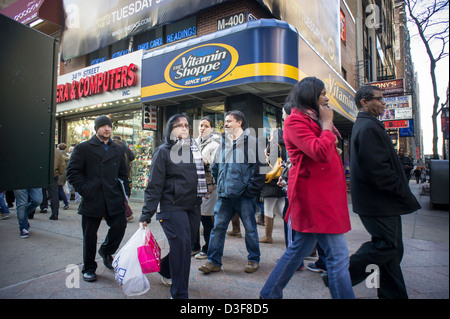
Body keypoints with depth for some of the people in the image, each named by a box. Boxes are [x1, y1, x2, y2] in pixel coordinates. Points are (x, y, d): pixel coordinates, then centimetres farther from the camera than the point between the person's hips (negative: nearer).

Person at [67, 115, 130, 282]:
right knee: (89, 235, 8)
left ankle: (106, 251, 29)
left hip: (114, 199, 3)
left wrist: (125, 191, 7)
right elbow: (72, 172, -1)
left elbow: (123, 173, 18)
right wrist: (84, 190, -11)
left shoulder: (117, 149, 15)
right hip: (92, 199, -3)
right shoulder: (83, 148, 2)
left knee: (119, 226, -2)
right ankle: (89, 268, 28)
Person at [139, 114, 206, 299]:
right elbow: (154, 185, -9)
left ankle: (165, 269, 43)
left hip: (194, 207, 6)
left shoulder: (194, 150, 12)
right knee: (181, 247, -8)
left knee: (186, 245, 15)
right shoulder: (163, 151, -5)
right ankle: (180, 294, 9)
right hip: (173, 207, -6)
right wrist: (147, 213, -12)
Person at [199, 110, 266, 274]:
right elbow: (215, 167, 21)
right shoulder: (222, 143, 13)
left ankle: (253, 259, 27)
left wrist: (252, 190, -10)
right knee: (218, 227, 5)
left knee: (250, 228, 8)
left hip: (244, 195, -4)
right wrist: (220, 185, 12)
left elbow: (261, 168, -7)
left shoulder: (251, 141, -3)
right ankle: (214, 261, 17)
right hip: (224, 195, 5)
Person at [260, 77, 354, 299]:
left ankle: (270, 294, 30)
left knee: (299, 249, 17)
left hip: (323, 195, 10)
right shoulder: (296, 120, -10)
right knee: (338, 256, -5)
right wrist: (327, 122, -11)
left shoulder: (312, 120, 20)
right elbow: (321, 152, -21)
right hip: (313, 196, -10)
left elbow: (327, 151, 25)